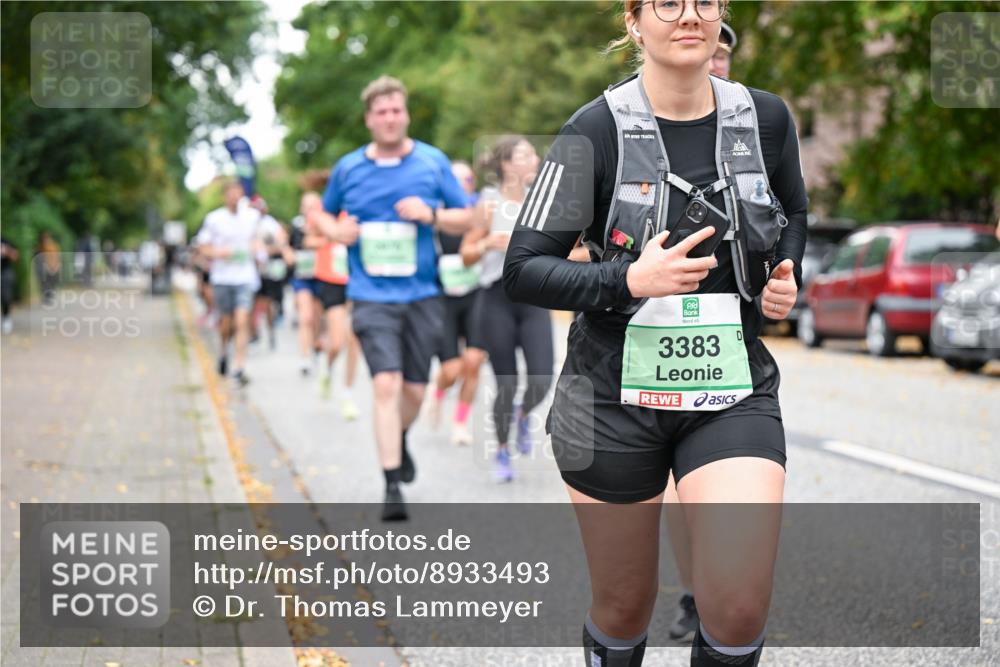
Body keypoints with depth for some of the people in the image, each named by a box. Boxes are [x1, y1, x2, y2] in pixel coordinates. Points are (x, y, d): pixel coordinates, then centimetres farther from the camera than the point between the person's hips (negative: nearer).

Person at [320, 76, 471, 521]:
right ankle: (392, 487, -12)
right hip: (372, 296, -1)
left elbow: (464, 219, 6)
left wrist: (431, 215, -13)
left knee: (414, 389, 9)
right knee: (387, 384, -15)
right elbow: (325, 215, 20)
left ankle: (400, 438, 43)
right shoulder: (348, 168, 4)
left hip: (422, 296, 2)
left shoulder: (433, 162, 3)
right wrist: (335, 231, -3)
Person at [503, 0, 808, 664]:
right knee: (625, 608, 12)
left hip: (733, 396, 2)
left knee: (740, 608, -15)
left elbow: (794, 215, 22)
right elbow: (523, 271, -9)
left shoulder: (765, 118, 1)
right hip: (616, 397, -1)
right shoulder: (597, 130, -9)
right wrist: (630, 279, -23)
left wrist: (787, 279, 3)